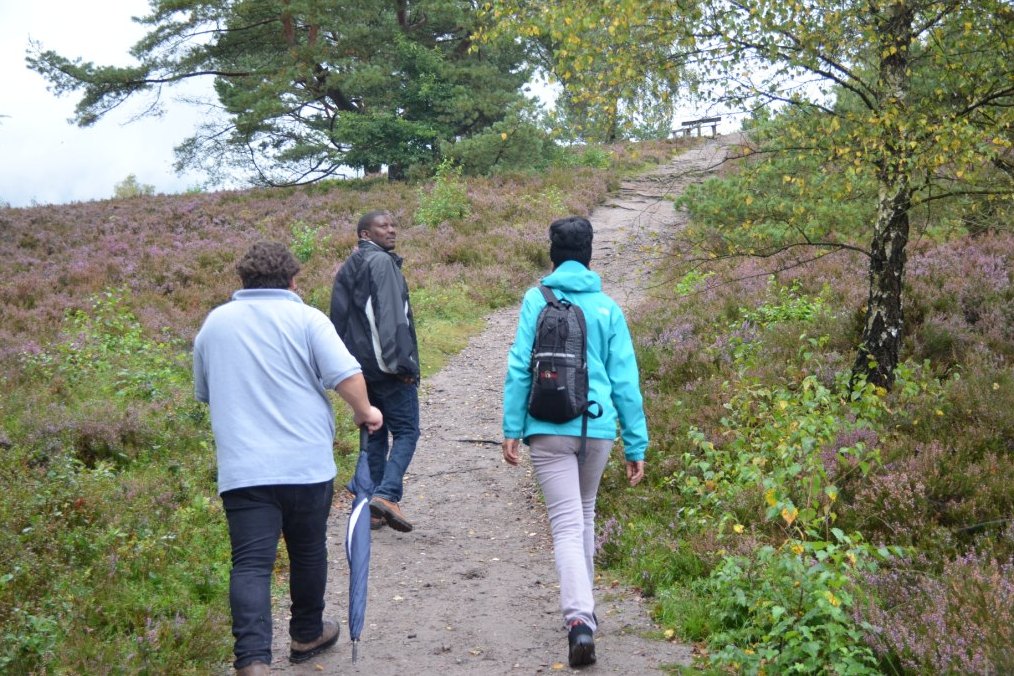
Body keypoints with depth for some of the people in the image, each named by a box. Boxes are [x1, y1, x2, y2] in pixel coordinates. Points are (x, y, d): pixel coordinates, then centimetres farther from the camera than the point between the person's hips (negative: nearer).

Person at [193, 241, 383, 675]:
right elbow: (347, 375, -13)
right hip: (307, 464, -1)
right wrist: (363, 412, 5)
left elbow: (204, 392, 23)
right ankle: (307, 635, 34)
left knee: (251, 565, -3)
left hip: (242, 468, 2)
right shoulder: (306, 318, -2)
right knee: (308, 553, 17)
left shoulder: (214, 323, 11)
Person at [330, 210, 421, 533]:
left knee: (374, 434, 12)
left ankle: (374, 510, 11)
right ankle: (386, 494, -19)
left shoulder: (346, 269, 18)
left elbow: (338, 319, 19)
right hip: (388, 367, -8)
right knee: (406, 431, -3)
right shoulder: (381, 262, -10)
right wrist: (402, 362, -19)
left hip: (361, 368, 8)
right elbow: (391, 317, -19)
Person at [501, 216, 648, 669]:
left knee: (567, 525, -4)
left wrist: (511, 429, -1)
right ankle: (582, 605, 34)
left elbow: (519, 367, -4)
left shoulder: (536, 301, 1)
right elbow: (625, 380, 4)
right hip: (598, 428, 3)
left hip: (549, 429, -2)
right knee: (584, 515, 23)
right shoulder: (607, 307, 6)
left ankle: (579, 618, -21)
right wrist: (636, 445, 8)